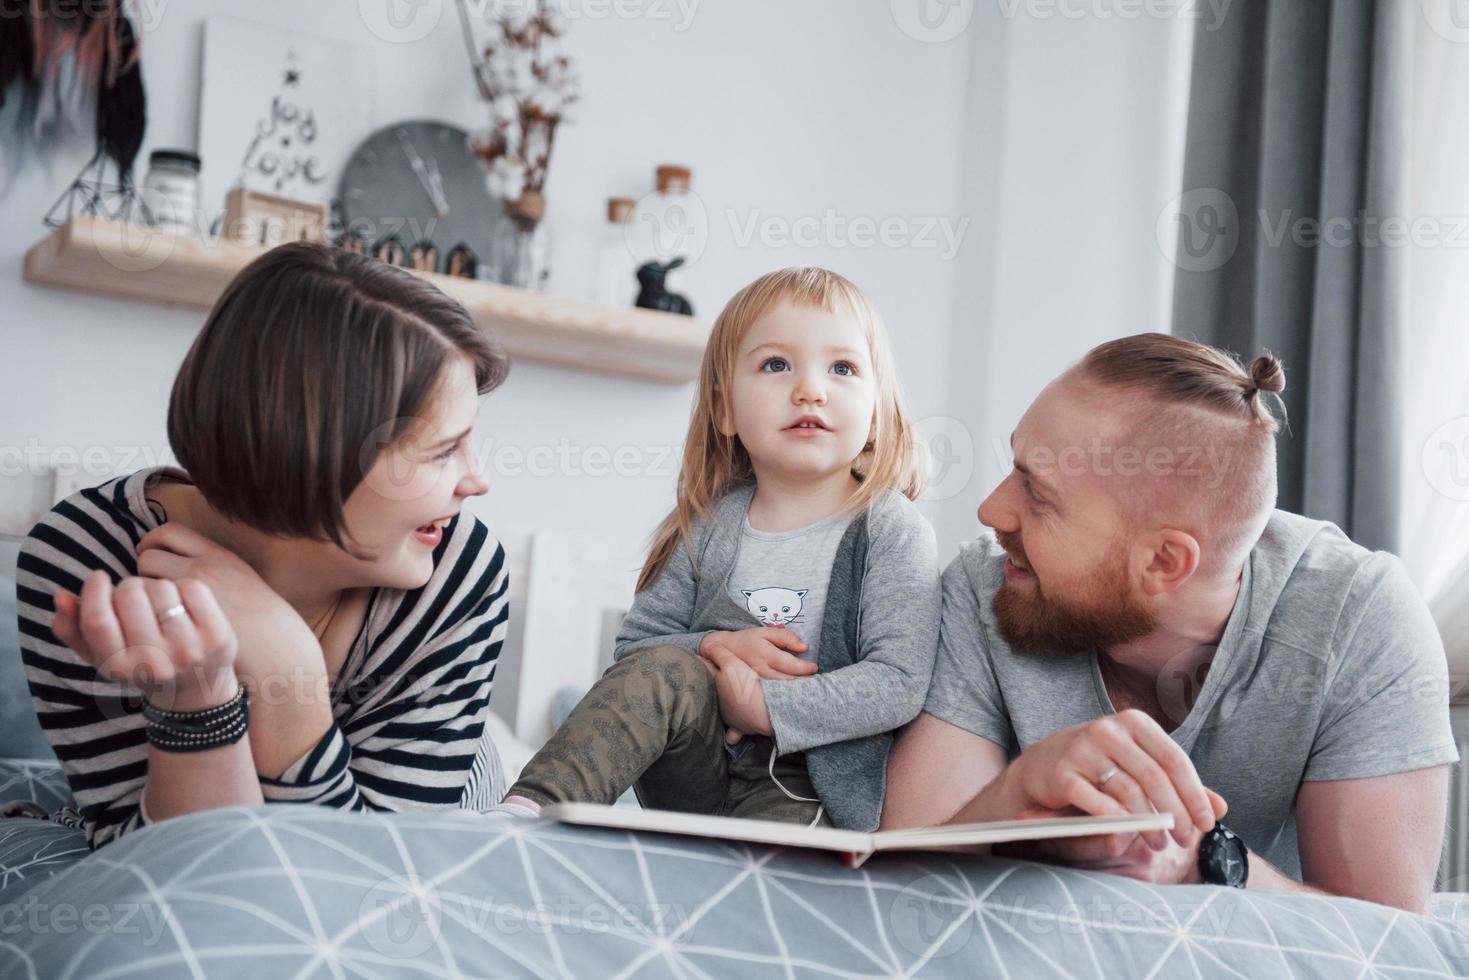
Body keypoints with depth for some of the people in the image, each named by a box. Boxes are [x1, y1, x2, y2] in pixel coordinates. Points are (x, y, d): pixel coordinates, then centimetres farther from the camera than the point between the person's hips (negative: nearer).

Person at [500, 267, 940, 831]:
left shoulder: (891, 530, -6)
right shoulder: (711, 527, 5)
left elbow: (898, 684, -15)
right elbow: (634, 646, 9)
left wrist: (762, 706, -19)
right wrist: (713, 647, -12)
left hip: (806, 792, -3)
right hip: (695, 778, 4)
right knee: (666, 670, -25)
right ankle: (528, 810, -33)